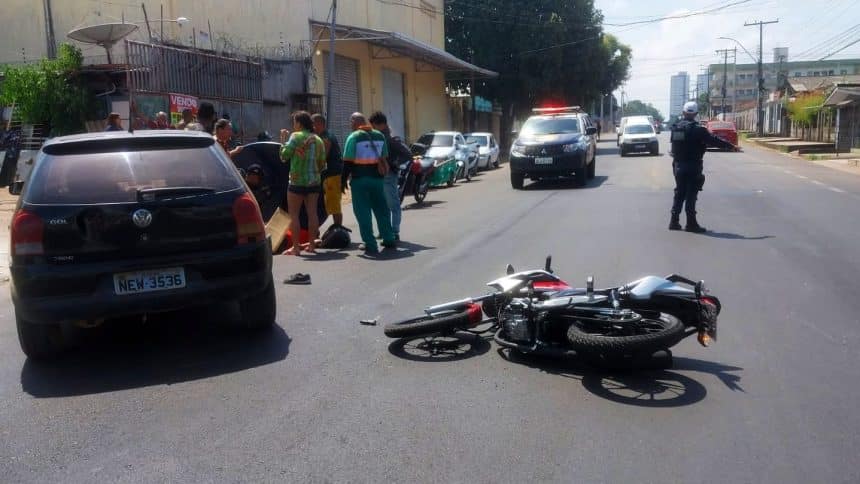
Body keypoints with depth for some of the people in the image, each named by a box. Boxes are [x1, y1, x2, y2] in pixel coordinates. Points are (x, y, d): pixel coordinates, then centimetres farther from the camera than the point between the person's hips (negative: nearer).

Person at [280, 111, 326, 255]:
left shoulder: (296, 136, -7)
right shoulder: (318, 140, 10)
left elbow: (284, 156, -10)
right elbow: (322, 164, 12)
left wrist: (283, 139, 1)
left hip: (297, 182, -5)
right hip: (314, 182, 6)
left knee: (294, 214, 0)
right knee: (312, 212, 8)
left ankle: (295, 247, -2)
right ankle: (312, 244, 11)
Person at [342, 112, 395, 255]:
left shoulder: (354, 137, -8)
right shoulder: (380, 136, 9)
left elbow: (348, 162, -11)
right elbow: (385, 159, 13)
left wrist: (343, 179, -4)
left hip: (359, 179, -5)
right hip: (376, 177, 5)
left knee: (363, 212, 0)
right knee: (381, 209, 16)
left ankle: (370, 245, -2)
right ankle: (389, 240, 23)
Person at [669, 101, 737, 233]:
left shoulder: (675, 128, 5)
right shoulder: (698, 129, -13)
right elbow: (714, 140, -11)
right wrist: (731, 146, -2)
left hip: (678, 165, 5)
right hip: (693, 166, -5)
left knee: (679, 193, 14)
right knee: (691, 195, -2)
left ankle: (674, 221, 14)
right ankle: (691, 224, 0)